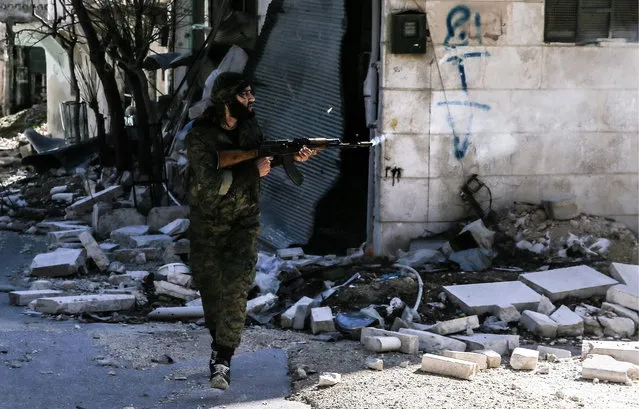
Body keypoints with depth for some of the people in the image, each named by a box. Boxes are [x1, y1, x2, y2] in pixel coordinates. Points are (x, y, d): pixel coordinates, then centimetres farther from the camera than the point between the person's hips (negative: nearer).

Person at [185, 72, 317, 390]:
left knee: (235, 289, -11)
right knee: (209, 285, 12)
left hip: (243, 222, 2)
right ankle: (219, 339, 36)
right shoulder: (199, 137, -21)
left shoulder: (249, 125, -3)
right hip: (207, 223, -2)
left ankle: (222, 359, -11)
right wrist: (253, 171, -27)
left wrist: (291, 156, -2)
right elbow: (212, 185, -30)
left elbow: (263, 154, 16)